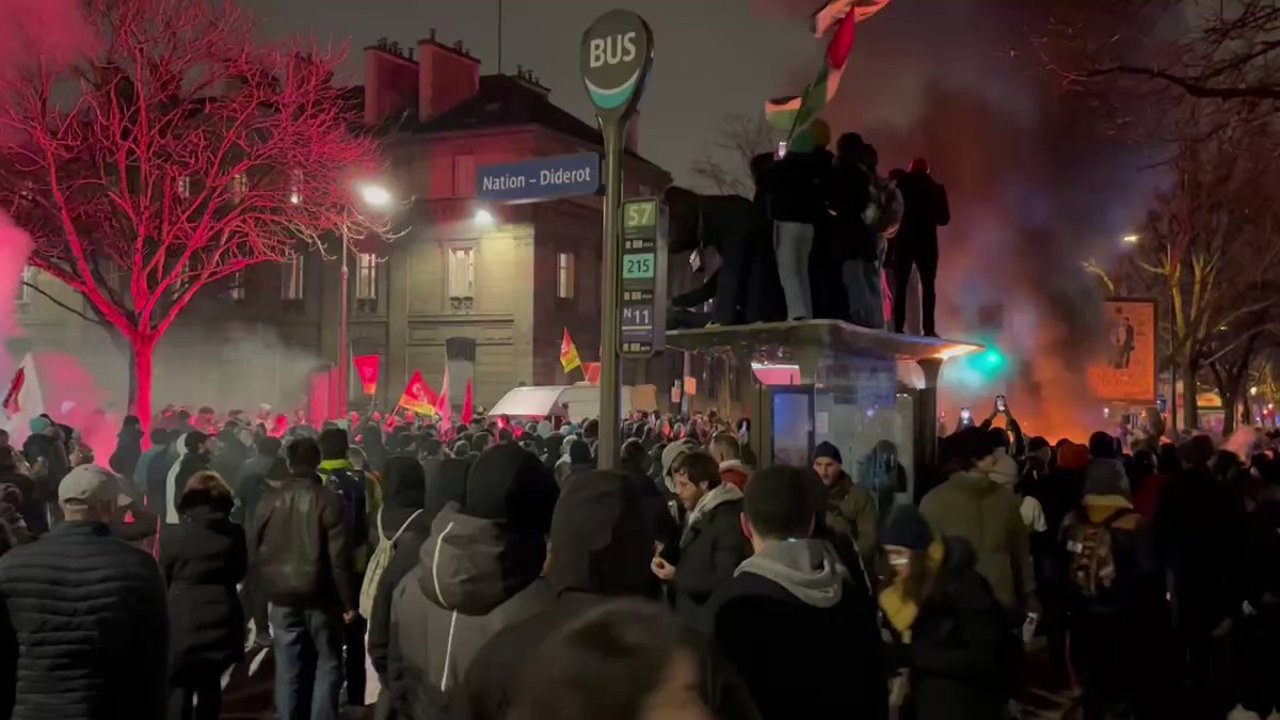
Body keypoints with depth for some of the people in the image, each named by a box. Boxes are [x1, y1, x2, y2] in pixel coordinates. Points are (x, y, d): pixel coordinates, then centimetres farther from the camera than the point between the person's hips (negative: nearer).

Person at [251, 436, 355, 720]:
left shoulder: (269, 501, -1)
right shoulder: (328, 500, -13)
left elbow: (256, 552, 6)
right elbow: (339, 557, -14)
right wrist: (349, 600, -7)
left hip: (282, 596, 3)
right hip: (319, 596, -3)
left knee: (288, 668, 11)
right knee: (328, 664, 11)